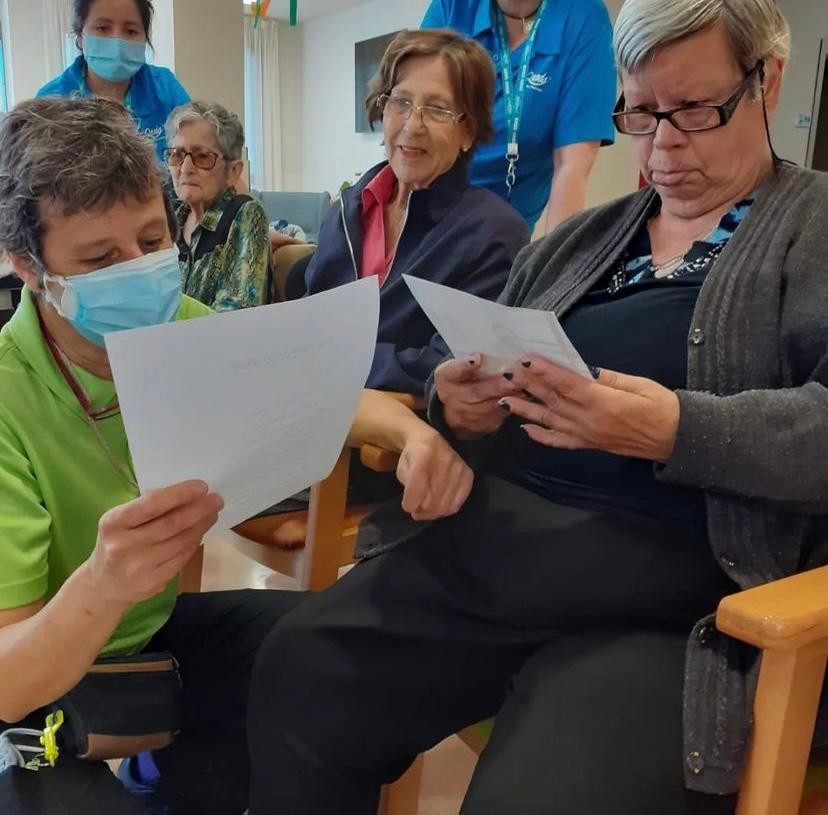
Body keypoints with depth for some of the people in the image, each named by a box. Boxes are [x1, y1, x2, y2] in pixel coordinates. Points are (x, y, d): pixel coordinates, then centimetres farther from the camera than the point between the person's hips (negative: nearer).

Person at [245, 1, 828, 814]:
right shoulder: (577, 240, 18)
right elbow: (480, 381, 19)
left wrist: (678, 431, -24)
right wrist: (457, 404, -4)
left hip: (666, 608, -4)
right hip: (477, 550, 5)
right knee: (298, 672, -10)